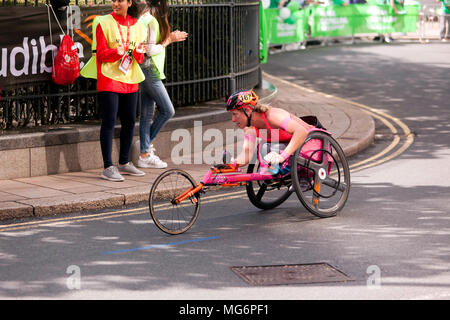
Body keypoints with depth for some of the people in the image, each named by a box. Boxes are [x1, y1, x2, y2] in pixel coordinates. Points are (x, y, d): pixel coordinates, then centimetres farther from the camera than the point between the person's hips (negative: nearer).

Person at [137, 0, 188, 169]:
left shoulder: (144, 18, 14)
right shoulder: (152, 21, -16)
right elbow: (150, 50, -19)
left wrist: (170, 38, 17)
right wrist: (168, 40, -6)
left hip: (147, 71, 10)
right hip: (150, 70, -10)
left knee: (147, 114, 9)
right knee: (167, 110, -4)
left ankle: (145, 155, 11)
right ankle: (148, 142, 5)